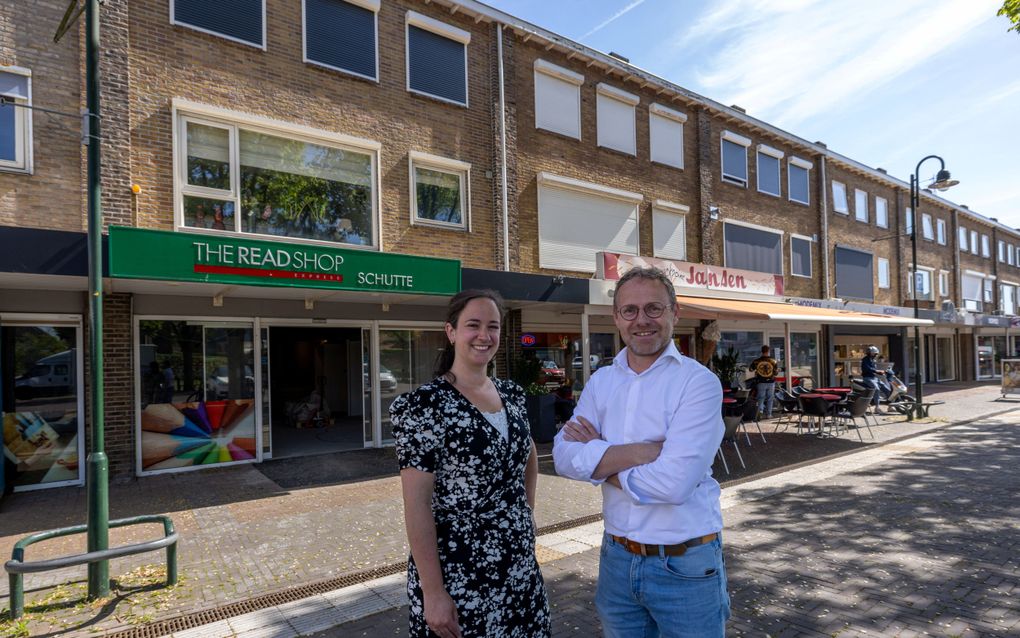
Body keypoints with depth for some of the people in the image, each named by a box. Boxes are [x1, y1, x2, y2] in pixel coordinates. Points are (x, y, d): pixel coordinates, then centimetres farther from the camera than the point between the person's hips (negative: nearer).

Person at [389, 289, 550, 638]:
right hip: (456, 577, -6)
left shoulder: (512, 394, 3)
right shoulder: (423, 404, -16)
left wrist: (526, 512, 11)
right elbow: (417, 505, -18)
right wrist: (433, 592, -18)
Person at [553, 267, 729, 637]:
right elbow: (564, 457, -12)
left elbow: (674, 482, -25)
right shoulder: (601, 381, 1)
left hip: (686, 565, -4)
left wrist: (600, 458, -13)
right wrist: (646, 451, -22)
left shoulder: (699, 382, -15)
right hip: (617, 557, 4)